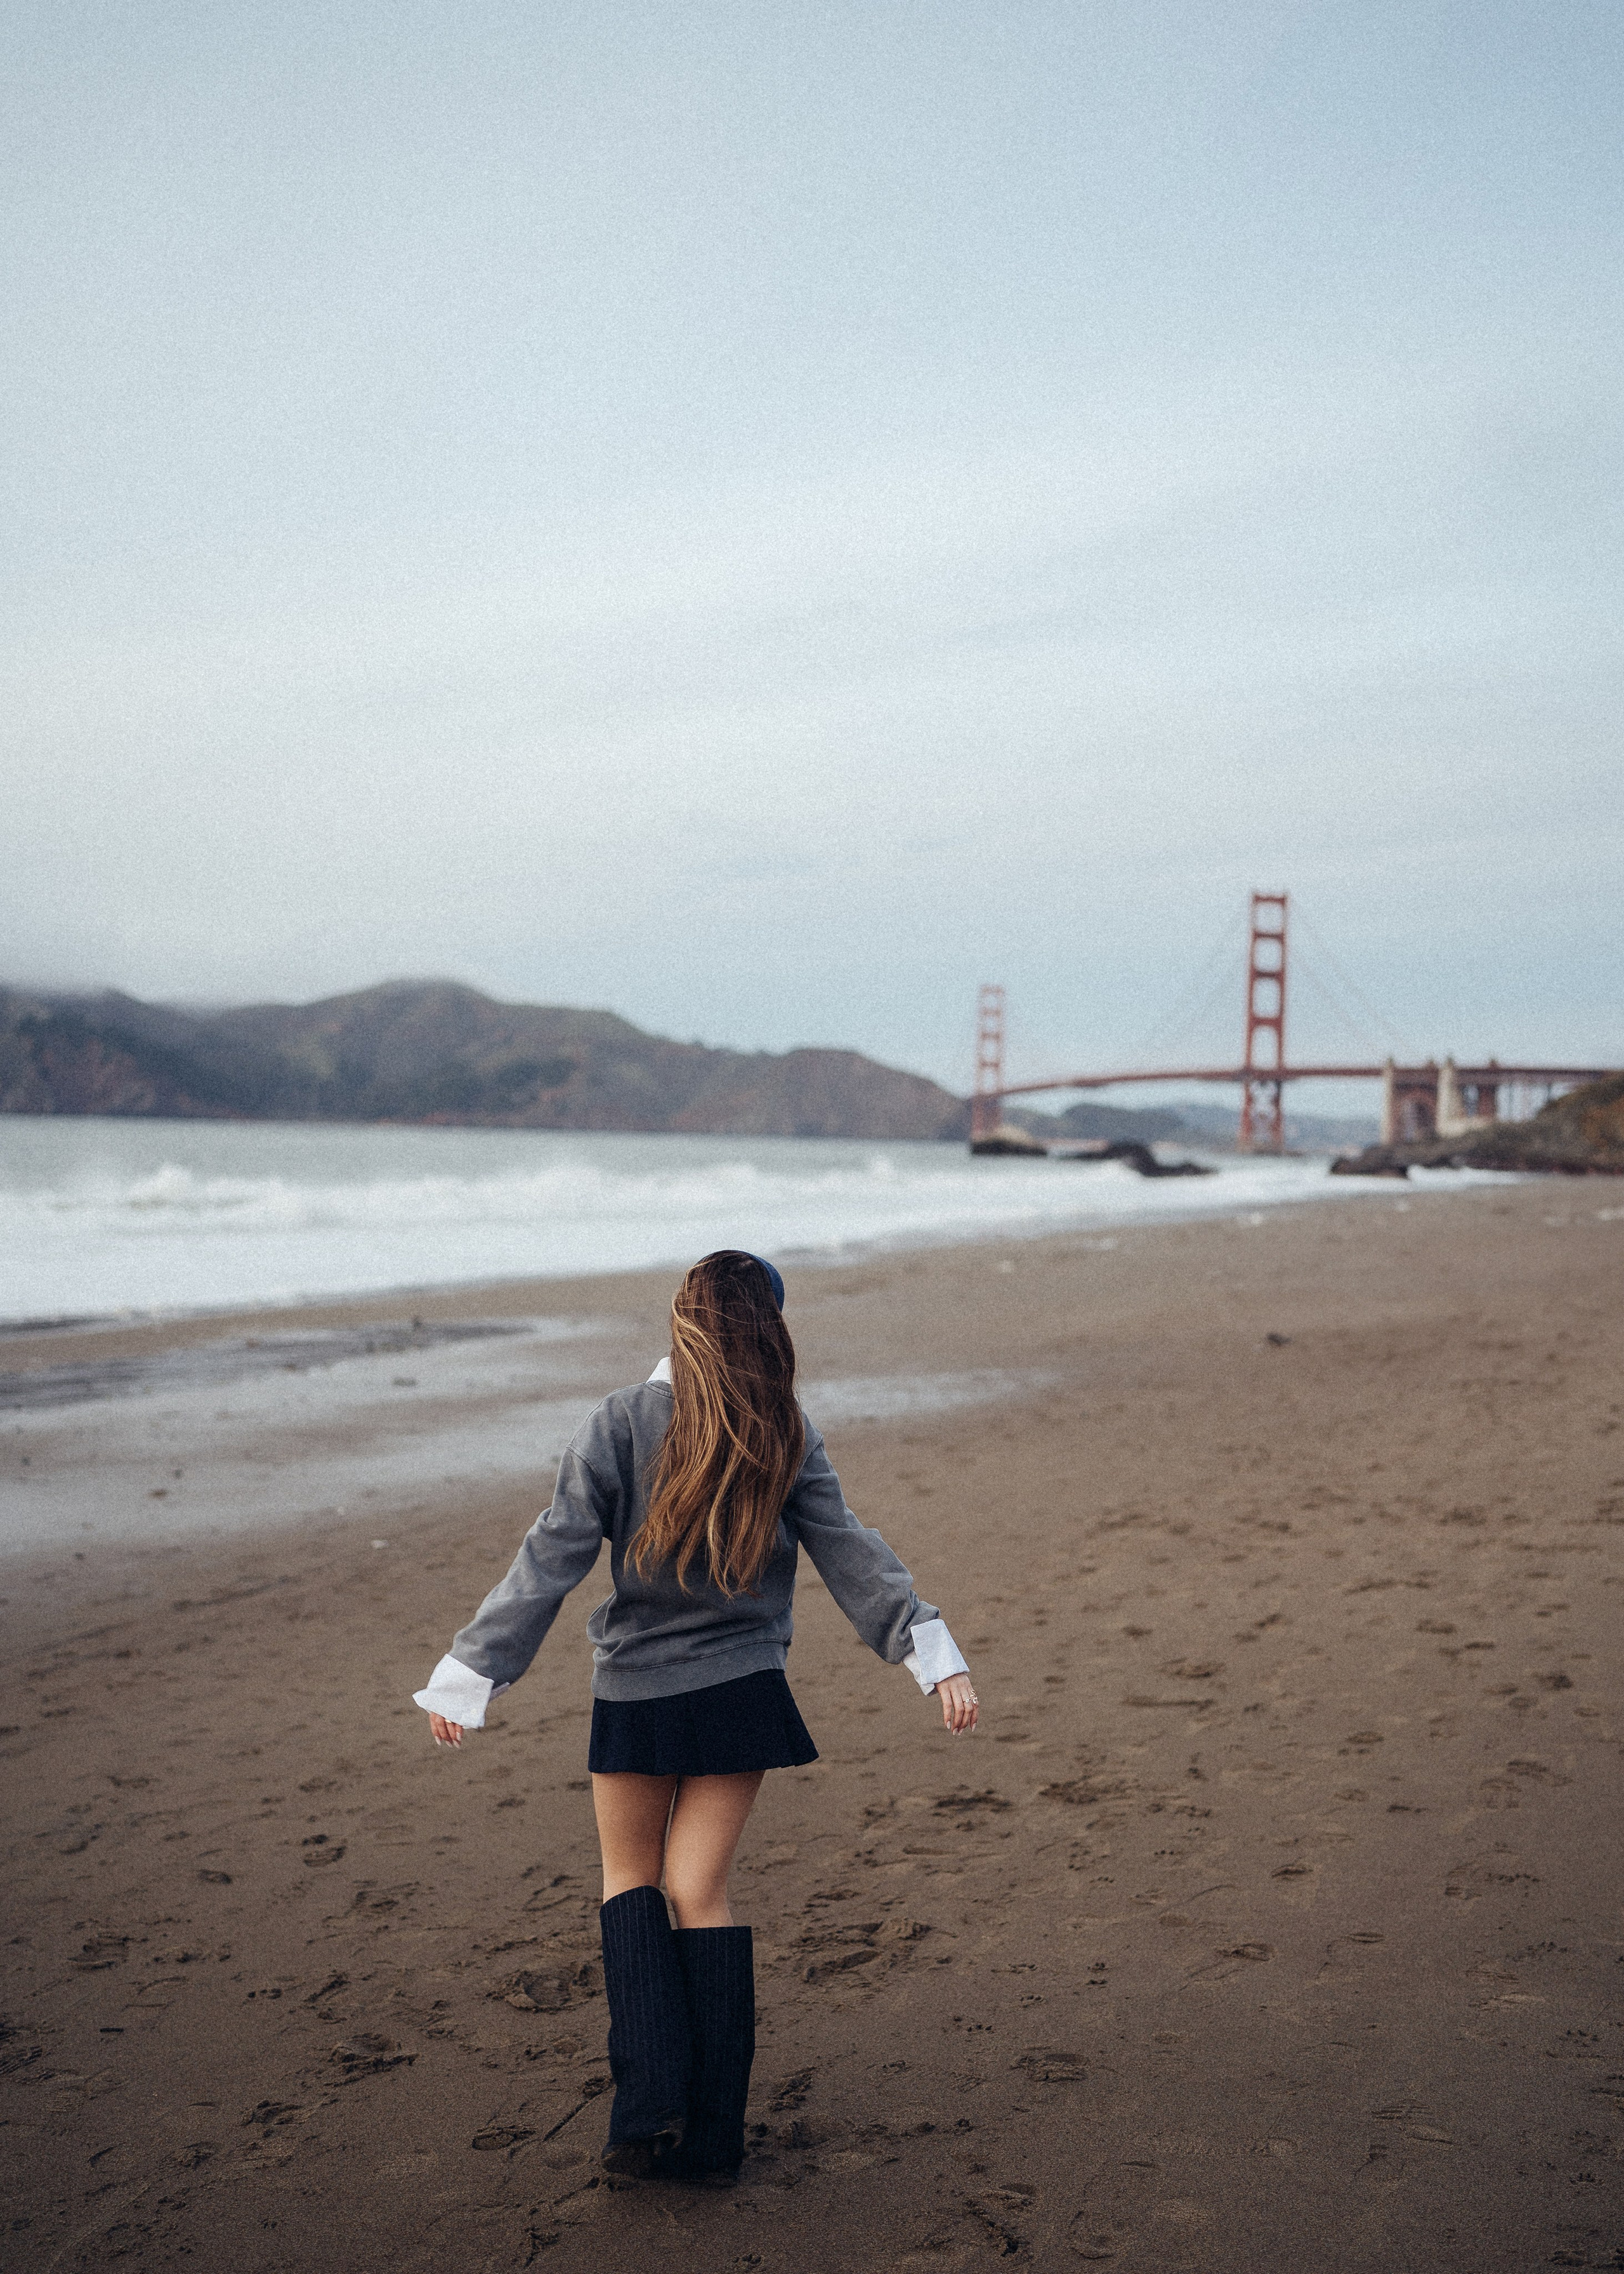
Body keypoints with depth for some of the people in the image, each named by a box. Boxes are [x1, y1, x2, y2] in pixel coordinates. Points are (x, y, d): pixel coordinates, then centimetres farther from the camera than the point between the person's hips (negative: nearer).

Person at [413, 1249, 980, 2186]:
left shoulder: (619, 1425, -11)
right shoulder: (787, 1436, -4)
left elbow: (550, 1563, -12)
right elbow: (853, 1556, -7)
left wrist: (469, 1677, -7)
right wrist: (935, 1652, -5)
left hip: (634, 1693, -2)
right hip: (742, 1689, 2)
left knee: (631, 1876, 16)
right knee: (701, 1890, 10)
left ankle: (650, 2100, 3)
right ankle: (714, 2134, 11)